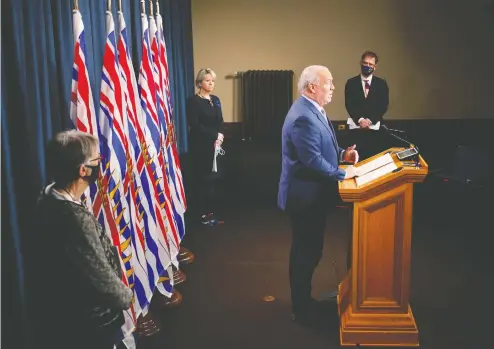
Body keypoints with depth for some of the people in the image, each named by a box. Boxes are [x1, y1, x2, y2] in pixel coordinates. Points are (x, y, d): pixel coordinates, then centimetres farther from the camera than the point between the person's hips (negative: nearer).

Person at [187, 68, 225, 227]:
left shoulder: (215, 99, 12)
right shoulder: (193, 100, -7)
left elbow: (220, 121, 13)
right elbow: (194, 125, -14)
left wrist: (220, 136, -7)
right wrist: (214, 136, -17)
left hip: (215, 144, 6)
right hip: (200, 146, -6)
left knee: (213, 178, 6)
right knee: (202, 179, -1)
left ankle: (210, 212, 14)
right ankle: (204, 214, 6)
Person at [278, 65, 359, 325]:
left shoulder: (312, 110, 9)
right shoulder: (303, 117, -25)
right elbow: (313, 160, -27)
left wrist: (342, 153, 5)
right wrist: (342, 174, -17)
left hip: (312, 193, 10)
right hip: (305, 196, -10)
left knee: (309, 250, 20)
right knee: (305, 253, 4)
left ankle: (304, 301, 36)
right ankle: (302, 310, 19)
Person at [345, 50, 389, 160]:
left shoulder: (381, 83, 8)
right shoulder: (351, 82, 7)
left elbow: (383, 106, 0)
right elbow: (349, 105, -2)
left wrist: (370, 120, -13)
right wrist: (360, 120, -16)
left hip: (375, 127, 1)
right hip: (357, 127, -1)